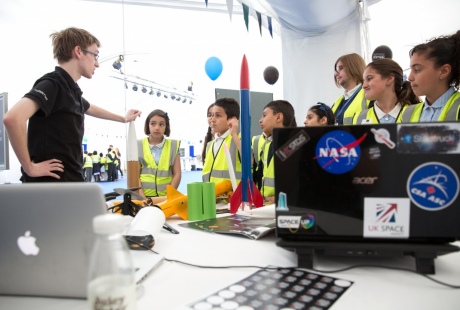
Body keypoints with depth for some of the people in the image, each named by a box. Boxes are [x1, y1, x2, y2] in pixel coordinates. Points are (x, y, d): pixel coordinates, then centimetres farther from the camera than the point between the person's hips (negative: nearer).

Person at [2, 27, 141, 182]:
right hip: (50, 184, -9)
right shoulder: (52, 84, -16)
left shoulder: (72, 89, 12)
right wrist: (30, 167, -24)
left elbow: (90, 108, 35)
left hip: (70, 181, 9)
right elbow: (12, 118, -32)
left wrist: (123, 118, 46)